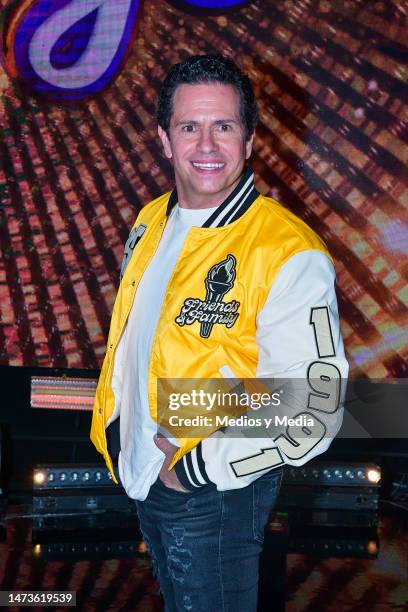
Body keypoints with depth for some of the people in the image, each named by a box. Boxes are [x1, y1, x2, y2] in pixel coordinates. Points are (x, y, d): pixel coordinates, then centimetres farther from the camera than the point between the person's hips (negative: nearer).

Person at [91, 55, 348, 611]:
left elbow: (314, 411, -26)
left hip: (217, 495, -7)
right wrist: (112, 418, 9)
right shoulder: (151, 222, 1)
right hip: (144, 480, 7)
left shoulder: (289, 254, -24)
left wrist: (198, 466, -21)